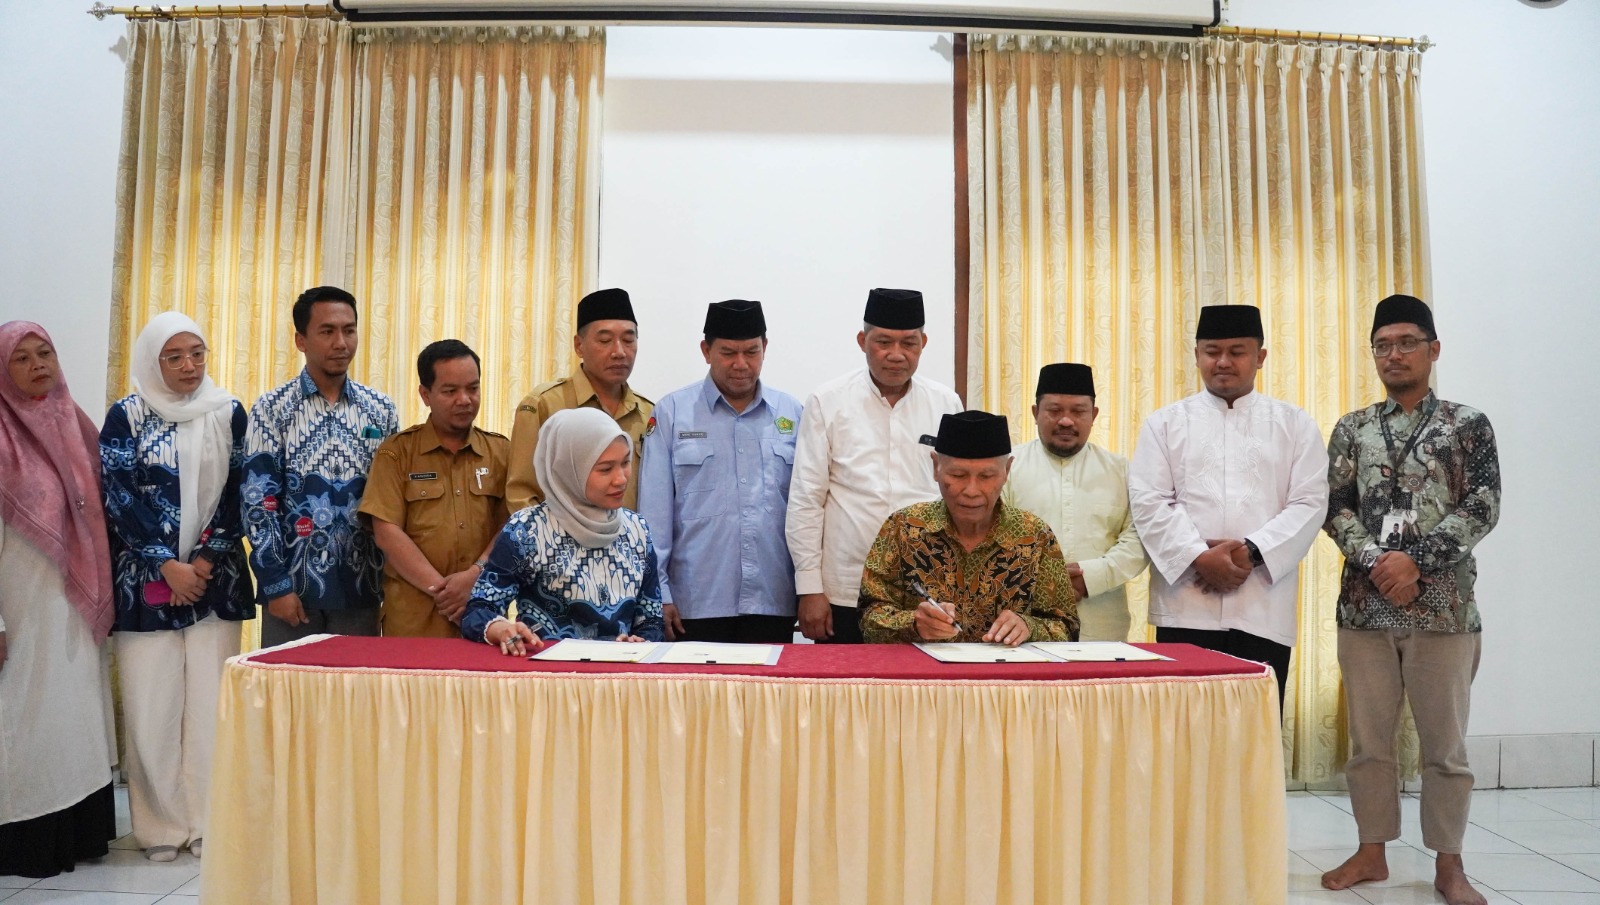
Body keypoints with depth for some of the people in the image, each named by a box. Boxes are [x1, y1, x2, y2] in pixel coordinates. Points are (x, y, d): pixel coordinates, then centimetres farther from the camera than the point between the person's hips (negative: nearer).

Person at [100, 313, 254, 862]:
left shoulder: (229, 412, 5)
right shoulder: (127, 416, 1)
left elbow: (239, 492, 3)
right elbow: (119, 498, -4)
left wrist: (206, 560, -7)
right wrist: (168, 566, -10)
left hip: (216, 576, 1)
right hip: (148, 578, -1)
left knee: (211, 700, 1)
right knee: (153, 703, 0)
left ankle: (208, 821, 10)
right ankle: (162, 825, 12)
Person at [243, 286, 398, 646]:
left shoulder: (380, 409, 5)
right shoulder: (272, 409, -2)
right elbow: (258, 501, -6)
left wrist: (390, 580, 4)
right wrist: (276, 585, -10)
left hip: (360, 586, 2)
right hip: (292, 582, -2)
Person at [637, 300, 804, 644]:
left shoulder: (792, 414, 7)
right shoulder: (671, 412, 0)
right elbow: (654, 510, -1)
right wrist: (658, 595, -4)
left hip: (773, 604, 2)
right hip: (695, 605, -2)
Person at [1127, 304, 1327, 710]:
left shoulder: (1295, 424, 11)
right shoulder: (1165, 423, 10)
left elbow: (1309, 503, 1)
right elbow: (1149, 502, -1)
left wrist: (1252, 551, -14)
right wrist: (1199, 557, -14)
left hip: (1264, 609, 1)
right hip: (1186, 605, 0)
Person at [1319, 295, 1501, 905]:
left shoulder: (1468, 424, 2)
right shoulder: (1351, 430, 8)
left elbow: (1482, 507, -7)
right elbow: (1335, 509, 1)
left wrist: (1416, 560, -17)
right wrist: (1377, 561, -15)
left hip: (1443, 607, -2)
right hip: (1364, 606, 2)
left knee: (1445, 743, 6)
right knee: (1368, 739, 10)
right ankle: (1372, 852, 24)